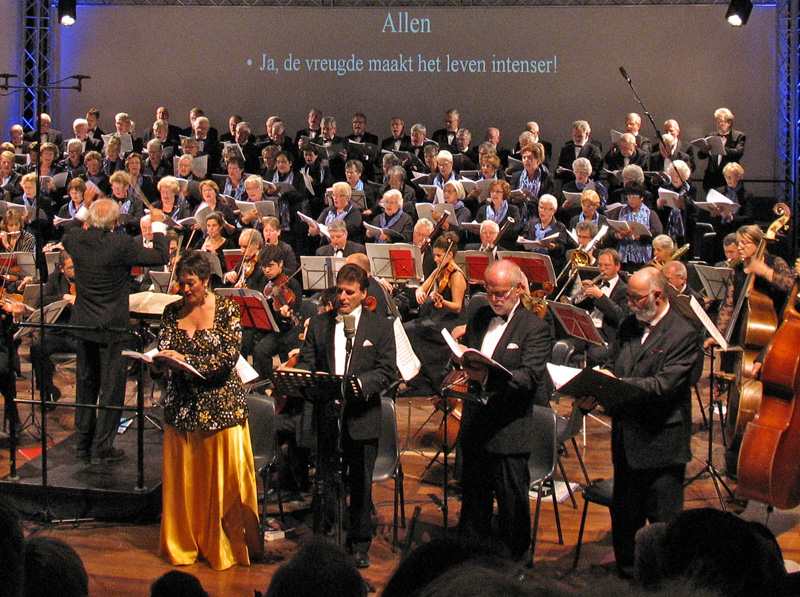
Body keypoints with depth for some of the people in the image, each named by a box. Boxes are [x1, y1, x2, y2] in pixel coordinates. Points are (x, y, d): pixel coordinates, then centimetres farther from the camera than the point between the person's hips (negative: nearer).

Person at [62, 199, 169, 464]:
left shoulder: (75, 239, -4)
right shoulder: (121, 245, -20)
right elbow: (161, 256, -14)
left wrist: (85, 218, 25)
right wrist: (158, 225, -1)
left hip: (83, 325, 6)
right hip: (111, 327, -6)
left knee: (85, 385, 17)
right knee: (111, 388, 5)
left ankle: (84, 446, 26)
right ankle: (102, 449, 8)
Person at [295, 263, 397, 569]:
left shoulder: (381, 327, 3)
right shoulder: (318, 324, 10)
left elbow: (388, 371, -4)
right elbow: (305, 364, 6)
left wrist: (359, 383, -21)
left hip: (362, 419, -2)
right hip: (327, 417, 2)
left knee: (361, 485, 6)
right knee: (328, 483, 7)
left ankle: (360, 545, 19)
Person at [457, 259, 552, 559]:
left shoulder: (536, 328, -8)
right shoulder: (479, 318, 13)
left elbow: (532, 375, -20)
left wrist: (490, 378, -34)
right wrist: (463, 370, -5)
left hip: (509, 430, -6)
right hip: (474, 427, 6)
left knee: (512, 505, 3)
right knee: (473, 497, 17)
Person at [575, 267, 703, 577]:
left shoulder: (684, 335, -12)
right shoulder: (628, 326, 10)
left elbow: (664, 386, -21)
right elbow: (610, 367, 7)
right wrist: (592, 394, -13)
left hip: (661, 444, -7)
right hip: (626, 439, 7)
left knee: (664, 522, 2)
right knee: (623, 516, 17)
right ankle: (627, 574, 32)